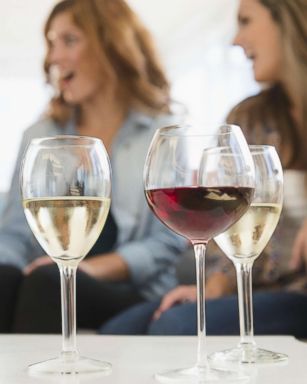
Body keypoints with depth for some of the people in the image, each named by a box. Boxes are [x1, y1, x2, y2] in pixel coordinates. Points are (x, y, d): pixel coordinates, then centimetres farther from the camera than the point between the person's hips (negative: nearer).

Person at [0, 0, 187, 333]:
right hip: (48, 288, 3)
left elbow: (169, 243, -3)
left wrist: (89, 267, -17)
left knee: (47, 281, -34)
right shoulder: (39, 136, 18)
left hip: (131, 295, -3)